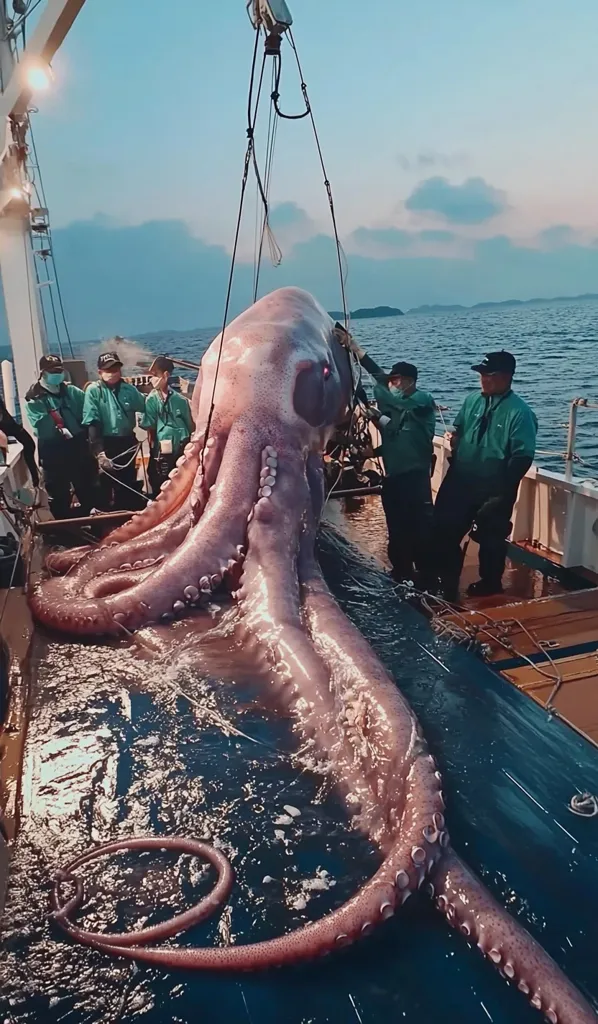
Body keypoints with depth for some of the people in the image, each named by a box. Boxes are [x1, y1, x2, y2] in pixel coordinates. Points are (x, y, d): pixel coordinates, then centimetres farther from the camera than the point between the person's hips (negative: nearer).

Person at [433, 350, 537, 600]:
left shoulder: (519, 411, -17)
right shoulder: (472, 400, 2)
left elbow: (523, 456, -18)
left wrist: (503, 491, -19)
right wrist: (455, 438, -4)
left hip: (494, 491, -5)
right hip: (460, 483, 6)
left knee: (491, 540, 13)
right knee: (444, 531, 10)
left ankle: (490, 584, 36)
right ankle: (446, 581, 28)